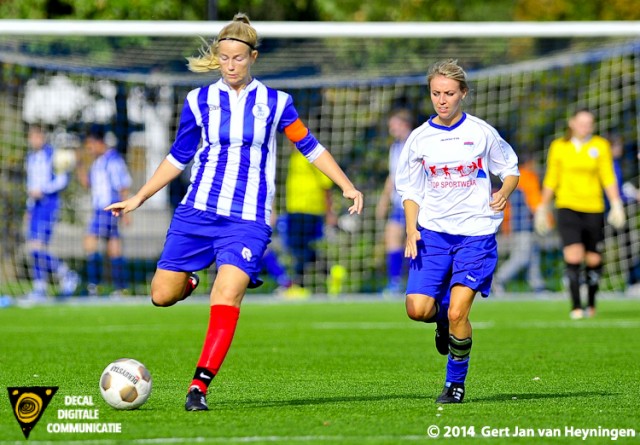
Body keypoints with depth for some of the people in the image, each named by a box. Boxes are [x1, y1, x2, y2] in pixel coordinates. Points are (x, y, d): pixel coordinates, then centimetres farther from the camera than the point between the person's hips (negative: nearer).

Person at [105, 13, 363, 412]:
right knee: (162, 295, -2)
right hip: (197, 213, 2)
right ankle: (190, 281, 34)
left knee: (227, 297, -21)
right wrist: (139, 198, 14)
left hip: (249, 221, -2)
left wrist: (347, 185, 3)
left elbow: (310, 146, 12)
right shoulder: (199, 101, 7)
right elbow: (178, 158, 16)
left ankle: (200, 386, -21)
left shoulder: (275, 103, 5)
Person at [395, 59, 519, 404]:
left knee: (457, 313, -13)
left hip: (475, 232, -2)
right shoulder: (420, 138, 5)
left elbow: (511, 169, 10)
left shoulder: (482, 133, -1)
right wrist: (411, 229, -2)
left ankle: (456, 383, 7)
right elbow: (410, 188, 11)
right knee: (417, 309, -12)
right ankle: (443, 316, 25)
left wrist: (504, 193, -11)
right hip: (433, 231, 3)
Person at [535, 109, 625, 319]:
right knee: (573, 257, -16)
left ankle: (591, 303, 25)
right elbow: (551, 180, 12)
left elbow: (608, 178, 0)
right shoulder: (559, 147, 5)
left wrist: (616, 204, -10)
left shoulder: (600, 146, 2)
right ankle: (576, 306, -12)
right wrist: (542, 209, 13)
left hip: (593, 209, 1)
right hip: (567, 207, -1)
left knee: (593, 260, 5)